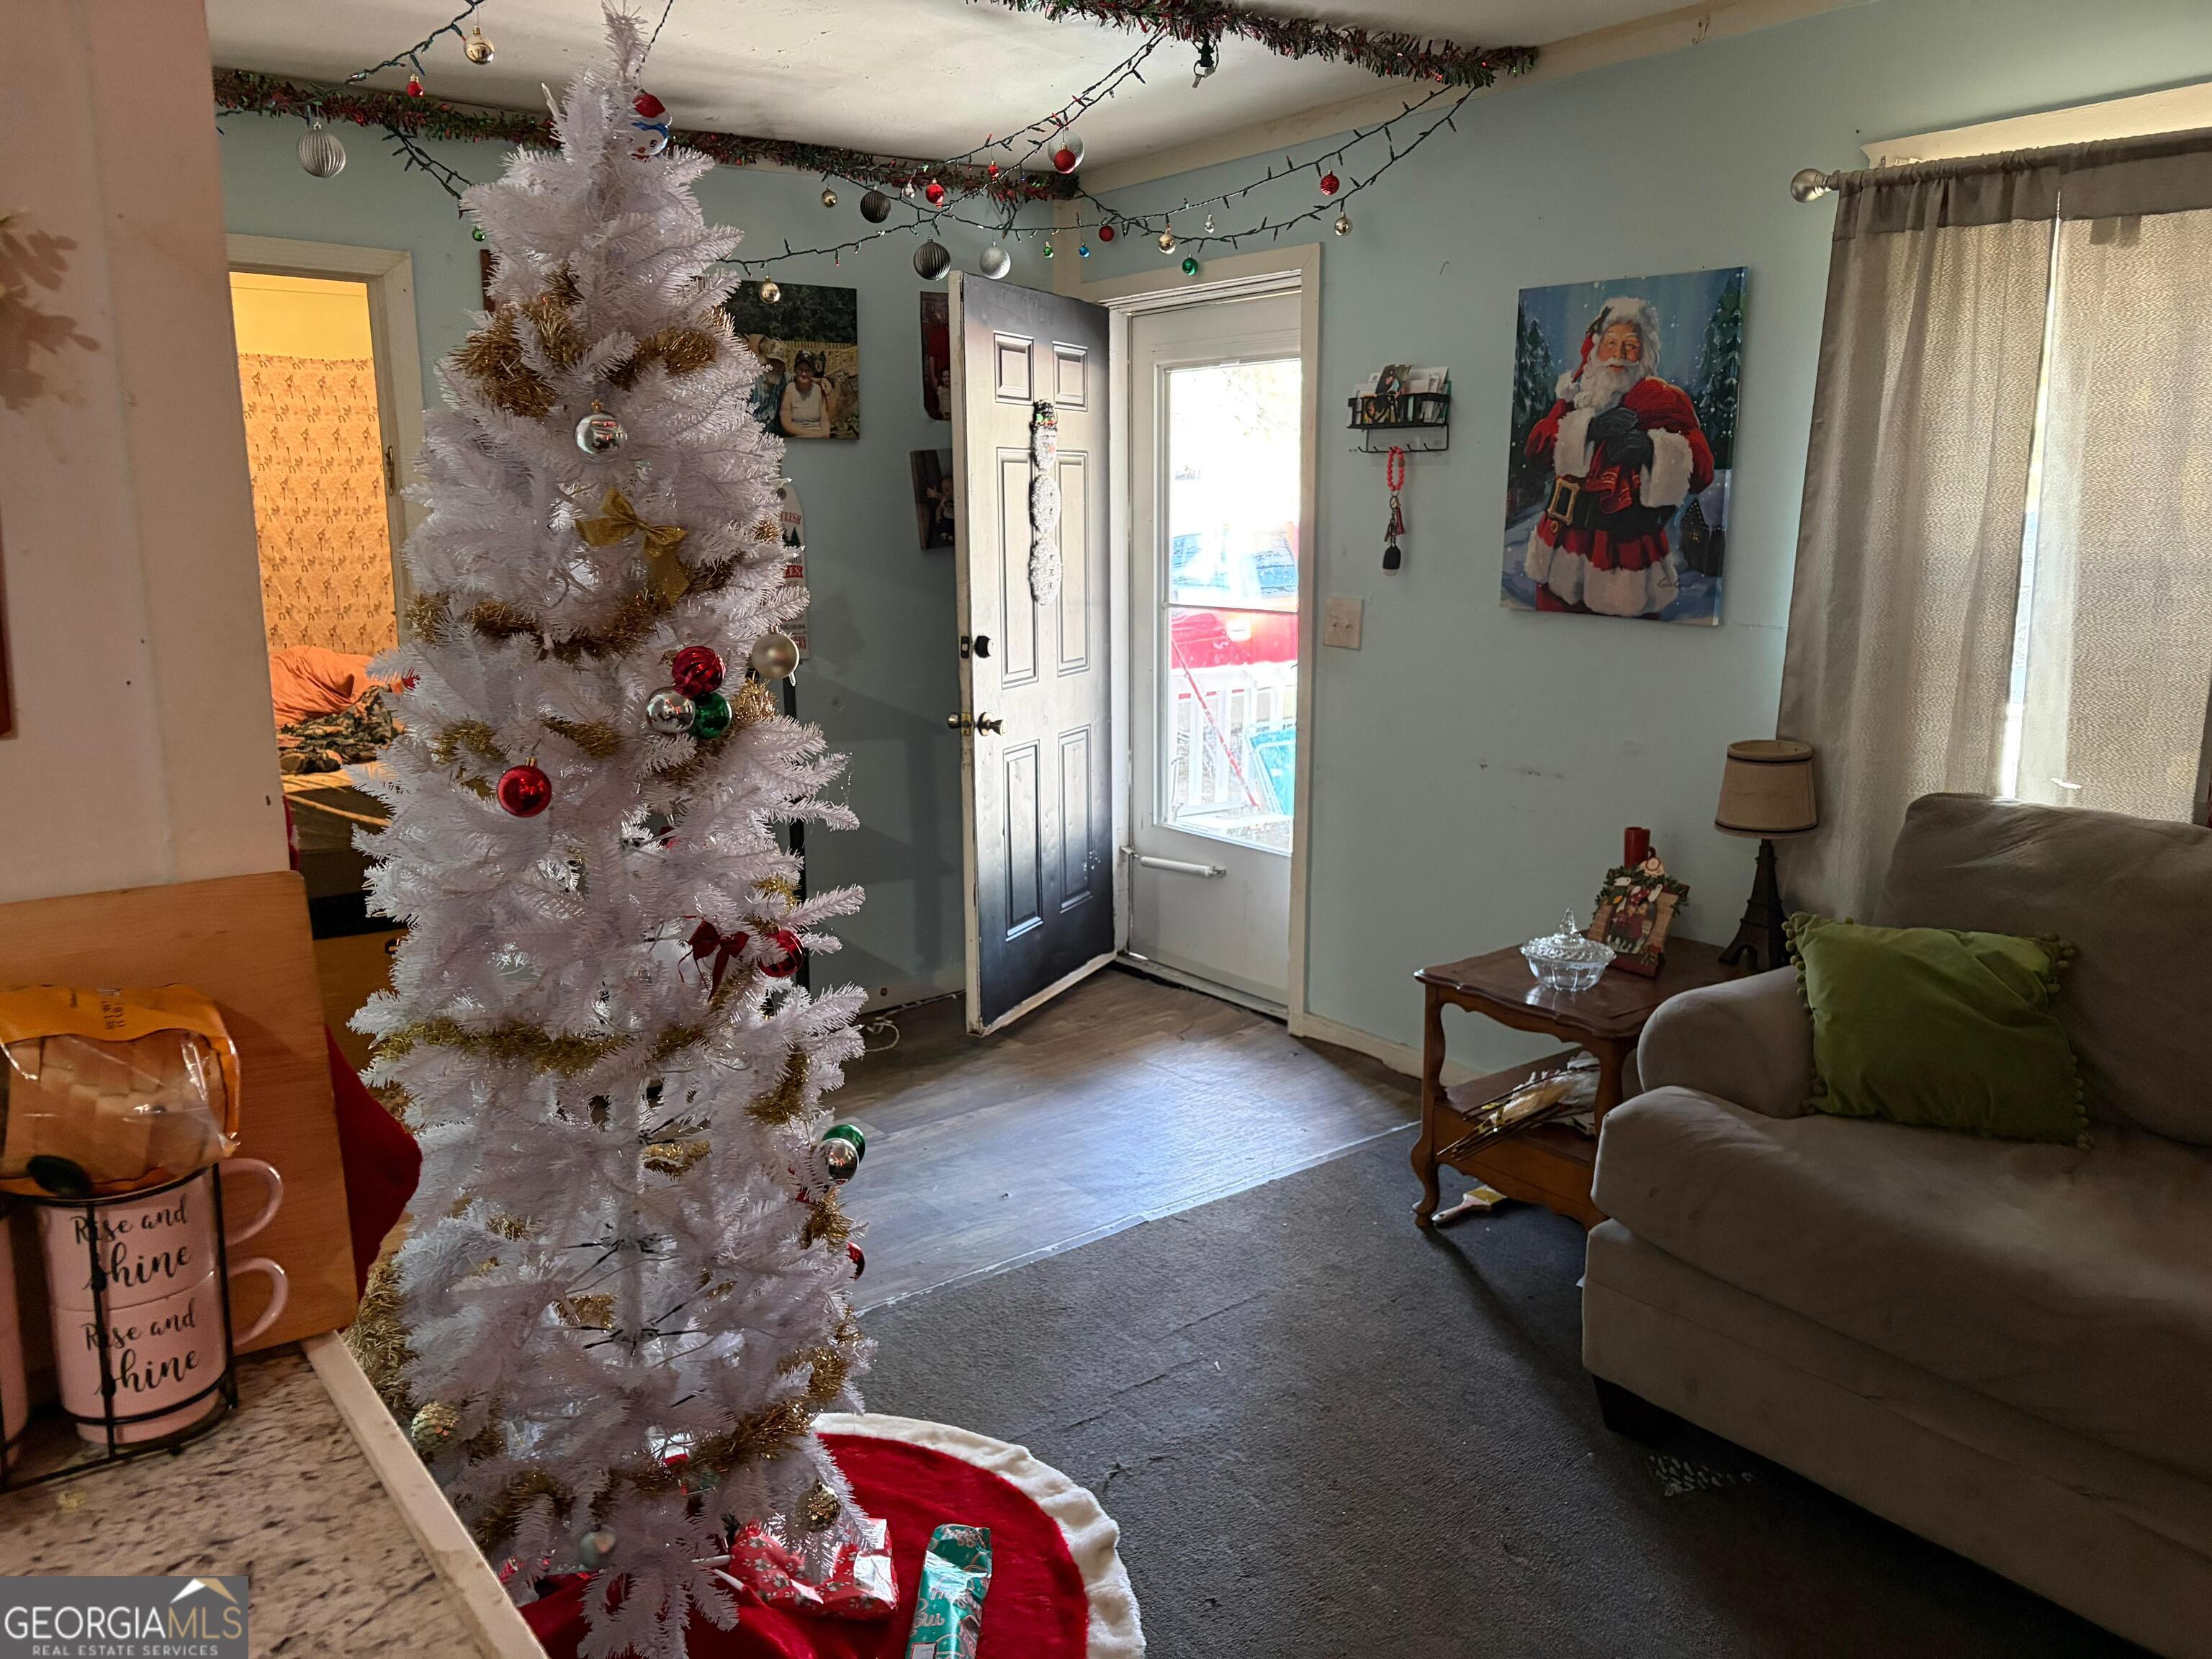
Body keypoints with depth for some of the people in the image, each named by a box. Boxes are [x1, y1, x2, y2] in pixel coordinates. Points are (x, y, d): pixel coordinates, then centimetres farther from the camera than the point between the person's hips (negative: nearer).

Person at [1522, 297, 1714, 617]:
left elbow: (1701, 469, -11)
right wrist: (1589, 426, -18)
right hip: (1563, 542, 4)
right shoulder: (1579, 393, 14)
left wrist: (1653, 448, -29)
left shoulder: (1663, 399, 0)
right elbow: (1537, 439, -2)